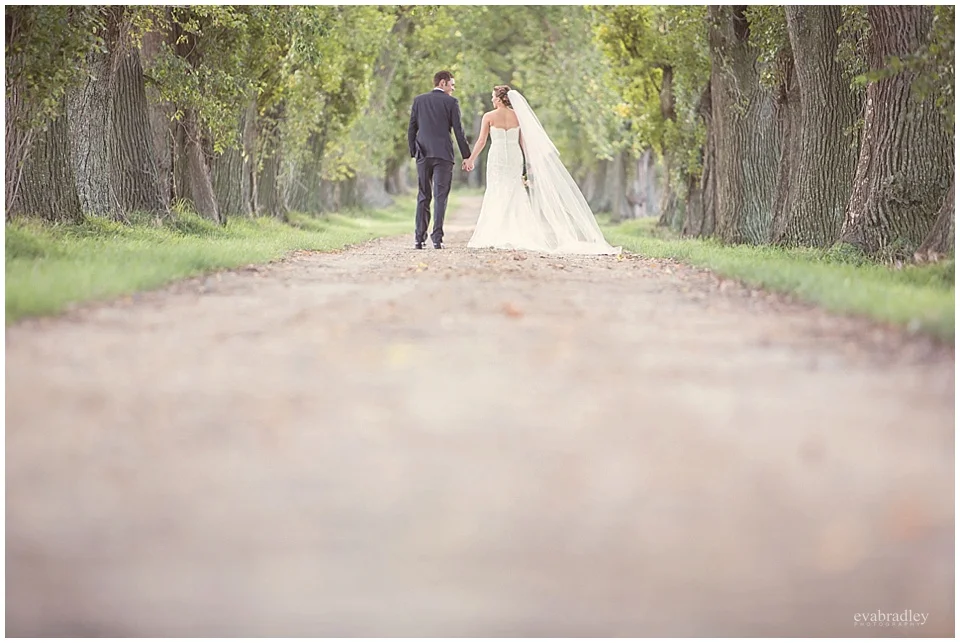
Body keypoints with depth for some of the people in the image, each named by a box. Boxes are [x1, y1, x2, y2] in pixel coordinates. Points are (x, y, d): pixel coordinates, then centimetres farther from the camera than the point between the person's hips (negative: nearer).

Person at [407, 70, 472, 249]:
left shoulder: (418, 100, 9)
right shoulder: (451, 102, -2)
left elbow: (411, 129, 8)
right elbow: (458, 131, -3)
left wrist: (413, 152, 15)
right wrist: (466, 155, 2)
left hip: (423, 154, 3)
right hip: (443, 154, -3)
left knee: (423, 197, 8)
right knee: (440, 196, -1)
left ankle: (420, 238, 4)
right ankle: (437, 237, -8)